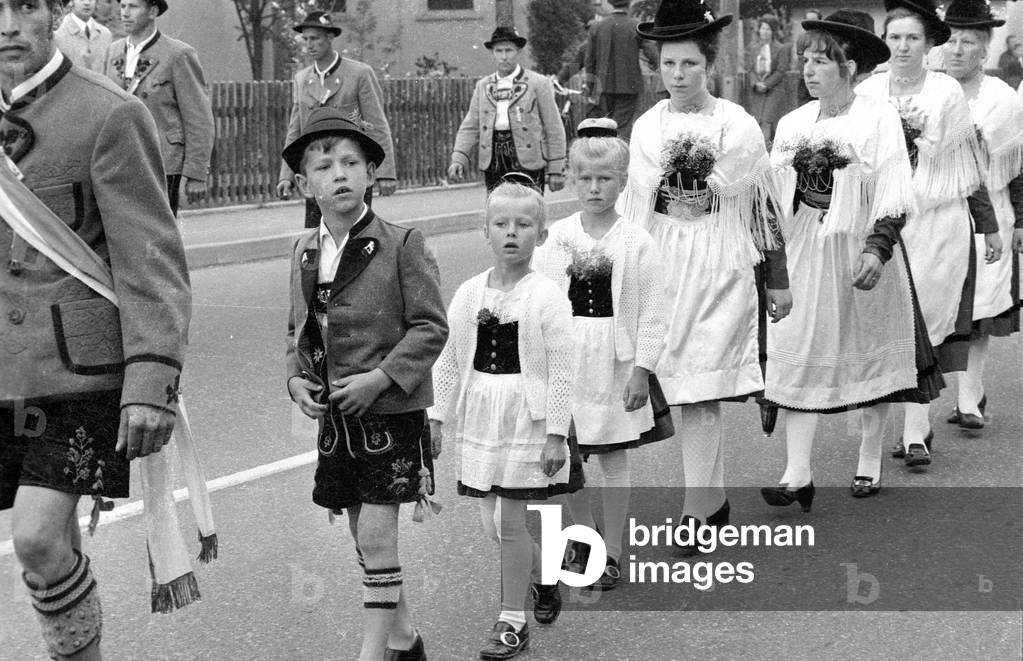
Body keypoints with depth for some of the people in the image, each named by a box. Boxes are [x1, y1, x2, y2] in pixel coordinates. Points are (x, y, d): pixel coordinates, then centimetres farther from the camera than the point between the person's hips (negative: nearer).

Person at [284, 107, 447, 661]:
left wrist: (380, 377, -19)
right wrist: (297, 380, -2)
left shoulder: (401, 245, -10)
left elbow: (430, 327, -11)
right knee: (365, 537, 14)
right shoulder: (304, 252, 6)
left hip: (391, 413, -6)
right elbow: (297, 330, 15)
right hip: (334, 417, 6)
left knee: (376, 536, -8)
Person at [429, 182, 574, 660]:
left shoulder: (546, 298, -10)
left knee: (511, 522, -4)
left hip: (527, 419, -5)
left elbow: (561, 371, -10)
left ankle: (513, 621, 10)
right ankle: (544, 579, 37)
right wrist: (436, 415, 7)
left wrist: (556, 433, -12)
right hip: (480, 419, 5)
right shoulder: (468, 294, 4)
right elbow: (449, 361, 10)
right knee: (493, 523, 10)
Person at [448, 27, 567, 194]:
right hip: (493, 160, 4)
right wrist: (458, 159, -5)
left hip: (526, 160, -3)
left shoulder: (538, 83, 2)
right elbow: (470, 127, 10)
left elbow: (554, 129, 2)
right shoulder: (483, 86, 14)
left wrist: (556, 170, -2)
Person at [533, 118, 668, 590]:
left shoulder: (637, 242, -4)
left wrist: (641, 369, -8)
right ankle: (584, 532, 31)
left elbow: (651, 313, -4)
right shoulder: (555, 238, 2)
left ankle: (611, 552, 18)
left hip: (616, 364, -2)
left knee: (614, 460, 6)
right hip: (564, 363, 2)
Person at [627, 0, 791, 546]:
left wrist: (779, 281, 8)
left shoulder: (739, 127, -1)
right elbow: (630, 206, 13)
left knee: (699, 391, -9)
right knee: (676, 387, 6)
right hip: (661, 271, 3)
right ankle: (714, 498, 20)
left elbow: (764, 206, 5)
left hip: (720, 273, -3)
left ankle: (696, 511, -3)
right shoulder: (645, 128, 5)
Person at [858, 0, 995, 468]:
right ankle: (917, 425, 16)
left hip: (939, 222, -2)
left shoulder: (947, 92, 0)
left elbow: (970, 164, 6)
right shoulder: (866, 94, 4)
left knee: (924, 322, -7)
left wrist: (989, 226, 9)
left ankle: (914, 430, -4)